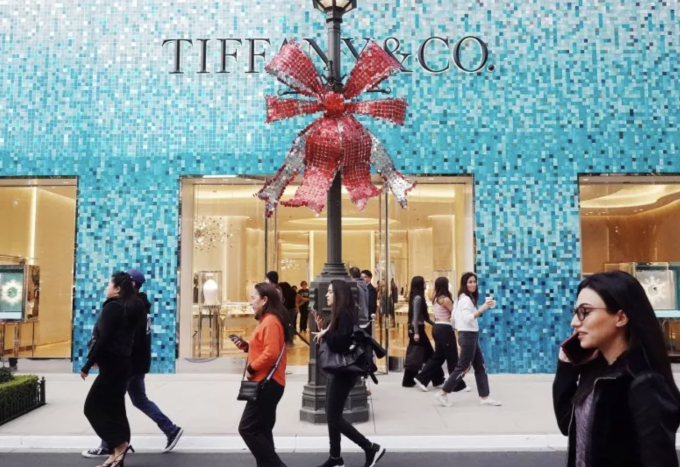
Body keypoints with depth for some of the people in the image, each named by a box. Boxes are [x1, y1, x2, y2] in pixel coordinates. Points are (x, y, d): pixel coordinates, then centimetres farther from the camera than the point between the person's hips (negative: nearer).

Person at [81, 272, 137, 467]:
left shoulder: (112, 307, -14)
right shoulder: (127, 308, 13)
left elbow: (103, 339, -20)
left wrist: (87, 365, -15)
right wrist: (98, 359, 22)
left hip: (112, 366, -9)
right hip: (121, 364, 9)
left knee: (92, 407, -2)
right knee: (113, 408, 12)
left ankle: (120, 444, -5)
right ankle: (117, 451, 15)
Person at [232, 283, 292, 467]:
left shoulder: (270, 322, -18)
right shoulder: (267, 321, 15)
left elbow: (271, 353, -27)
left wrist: (251, 368, -16)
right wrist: (246, 346, 6)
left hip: (267, 383, -11)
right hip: (268, 383, 11)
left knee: (247, 428, -5)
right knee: (261, 430, 14)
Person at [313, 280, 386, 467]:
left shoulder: (345, 315, -19)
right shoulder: (338, 314, 12)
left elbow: (342, 343, -28)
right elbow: (334, 341, 11)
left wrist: (325, 333, -18)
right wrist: (322, 329, 1)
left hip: (344, 372, -10)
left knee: (334, 418, -6)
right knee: (332, 415, 13)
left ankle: (372, 448, 1)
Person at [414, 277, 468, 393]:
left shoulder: (436, 299, 11)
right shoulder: (446, 299, -14)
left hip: (437, 328, 9)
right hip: (445, 329, -9)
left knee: (438, 356, 16)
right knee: (452, 358, 2)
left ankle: (422, 378, 12)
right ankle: (458, 385, 11)